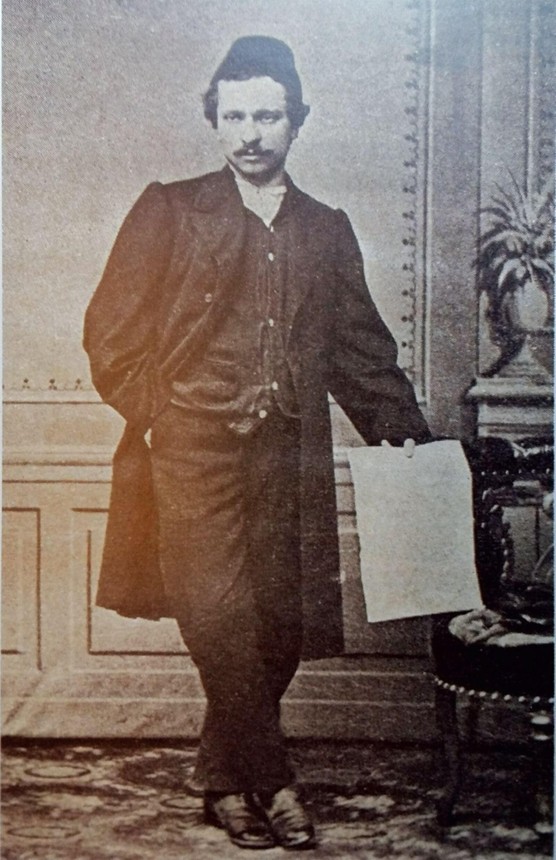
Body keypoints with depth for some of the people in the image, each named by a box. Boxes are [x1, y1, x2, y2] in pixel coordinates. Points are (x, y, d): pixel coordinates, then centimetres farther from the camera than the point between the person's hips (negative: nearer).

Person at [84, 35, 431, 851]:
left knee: (280, 626, 1)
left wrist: (409, 435, 11)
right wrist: (161, 417, -4)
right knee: (223, 620, -12)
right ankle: (272, 782, 6)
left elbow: (363, 349, 20)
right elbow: (111, 334, 4)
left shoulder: (327, 231, 17)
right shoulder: (169, 210, 7)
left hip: (289, 461, 3)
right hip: (193, 452, -3)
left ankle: (225, 777, 22)